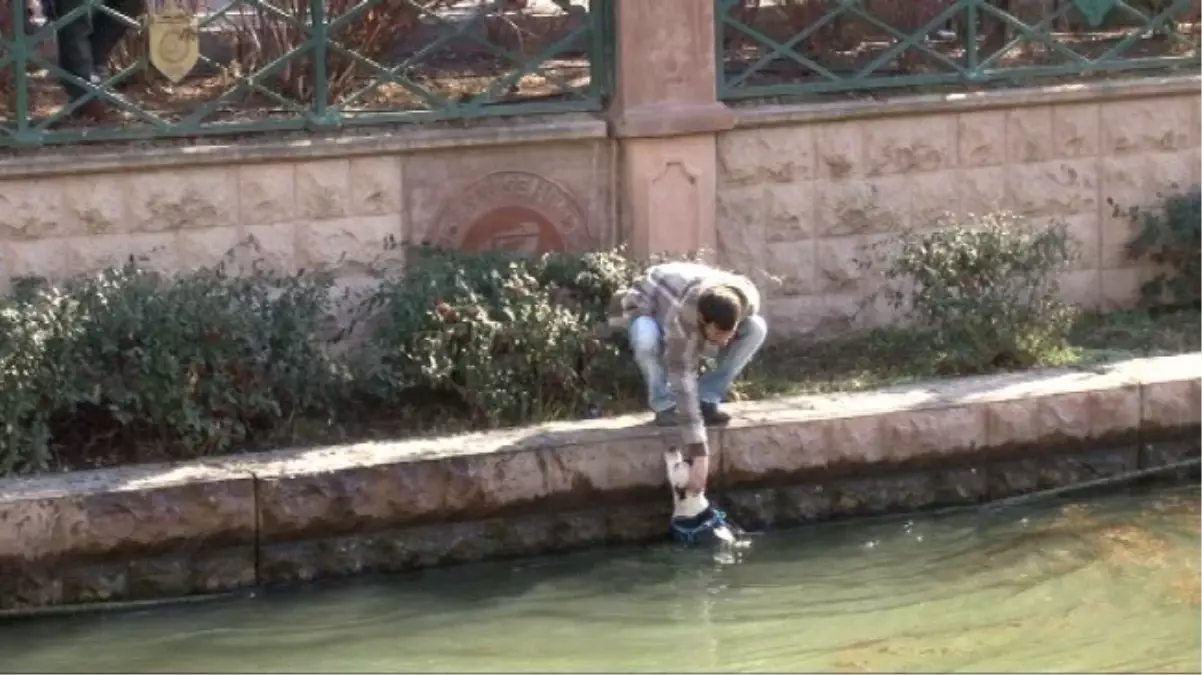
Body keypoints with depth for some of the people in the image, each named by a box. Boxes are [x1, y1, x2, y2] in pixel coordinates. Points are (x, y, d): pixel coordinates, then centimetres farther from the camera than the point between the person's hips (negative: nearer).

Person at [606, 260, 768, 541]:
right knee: (645, 336, -42)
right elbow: (682, 380, -47)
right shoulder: (684, 316, -46)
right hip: (649, 307, -4)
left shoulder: (747, 299, -33)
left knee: (757, 328, -22)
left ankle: (708, 399, -9)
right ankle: (664, 407, -16)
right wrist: (699, 453, -49)